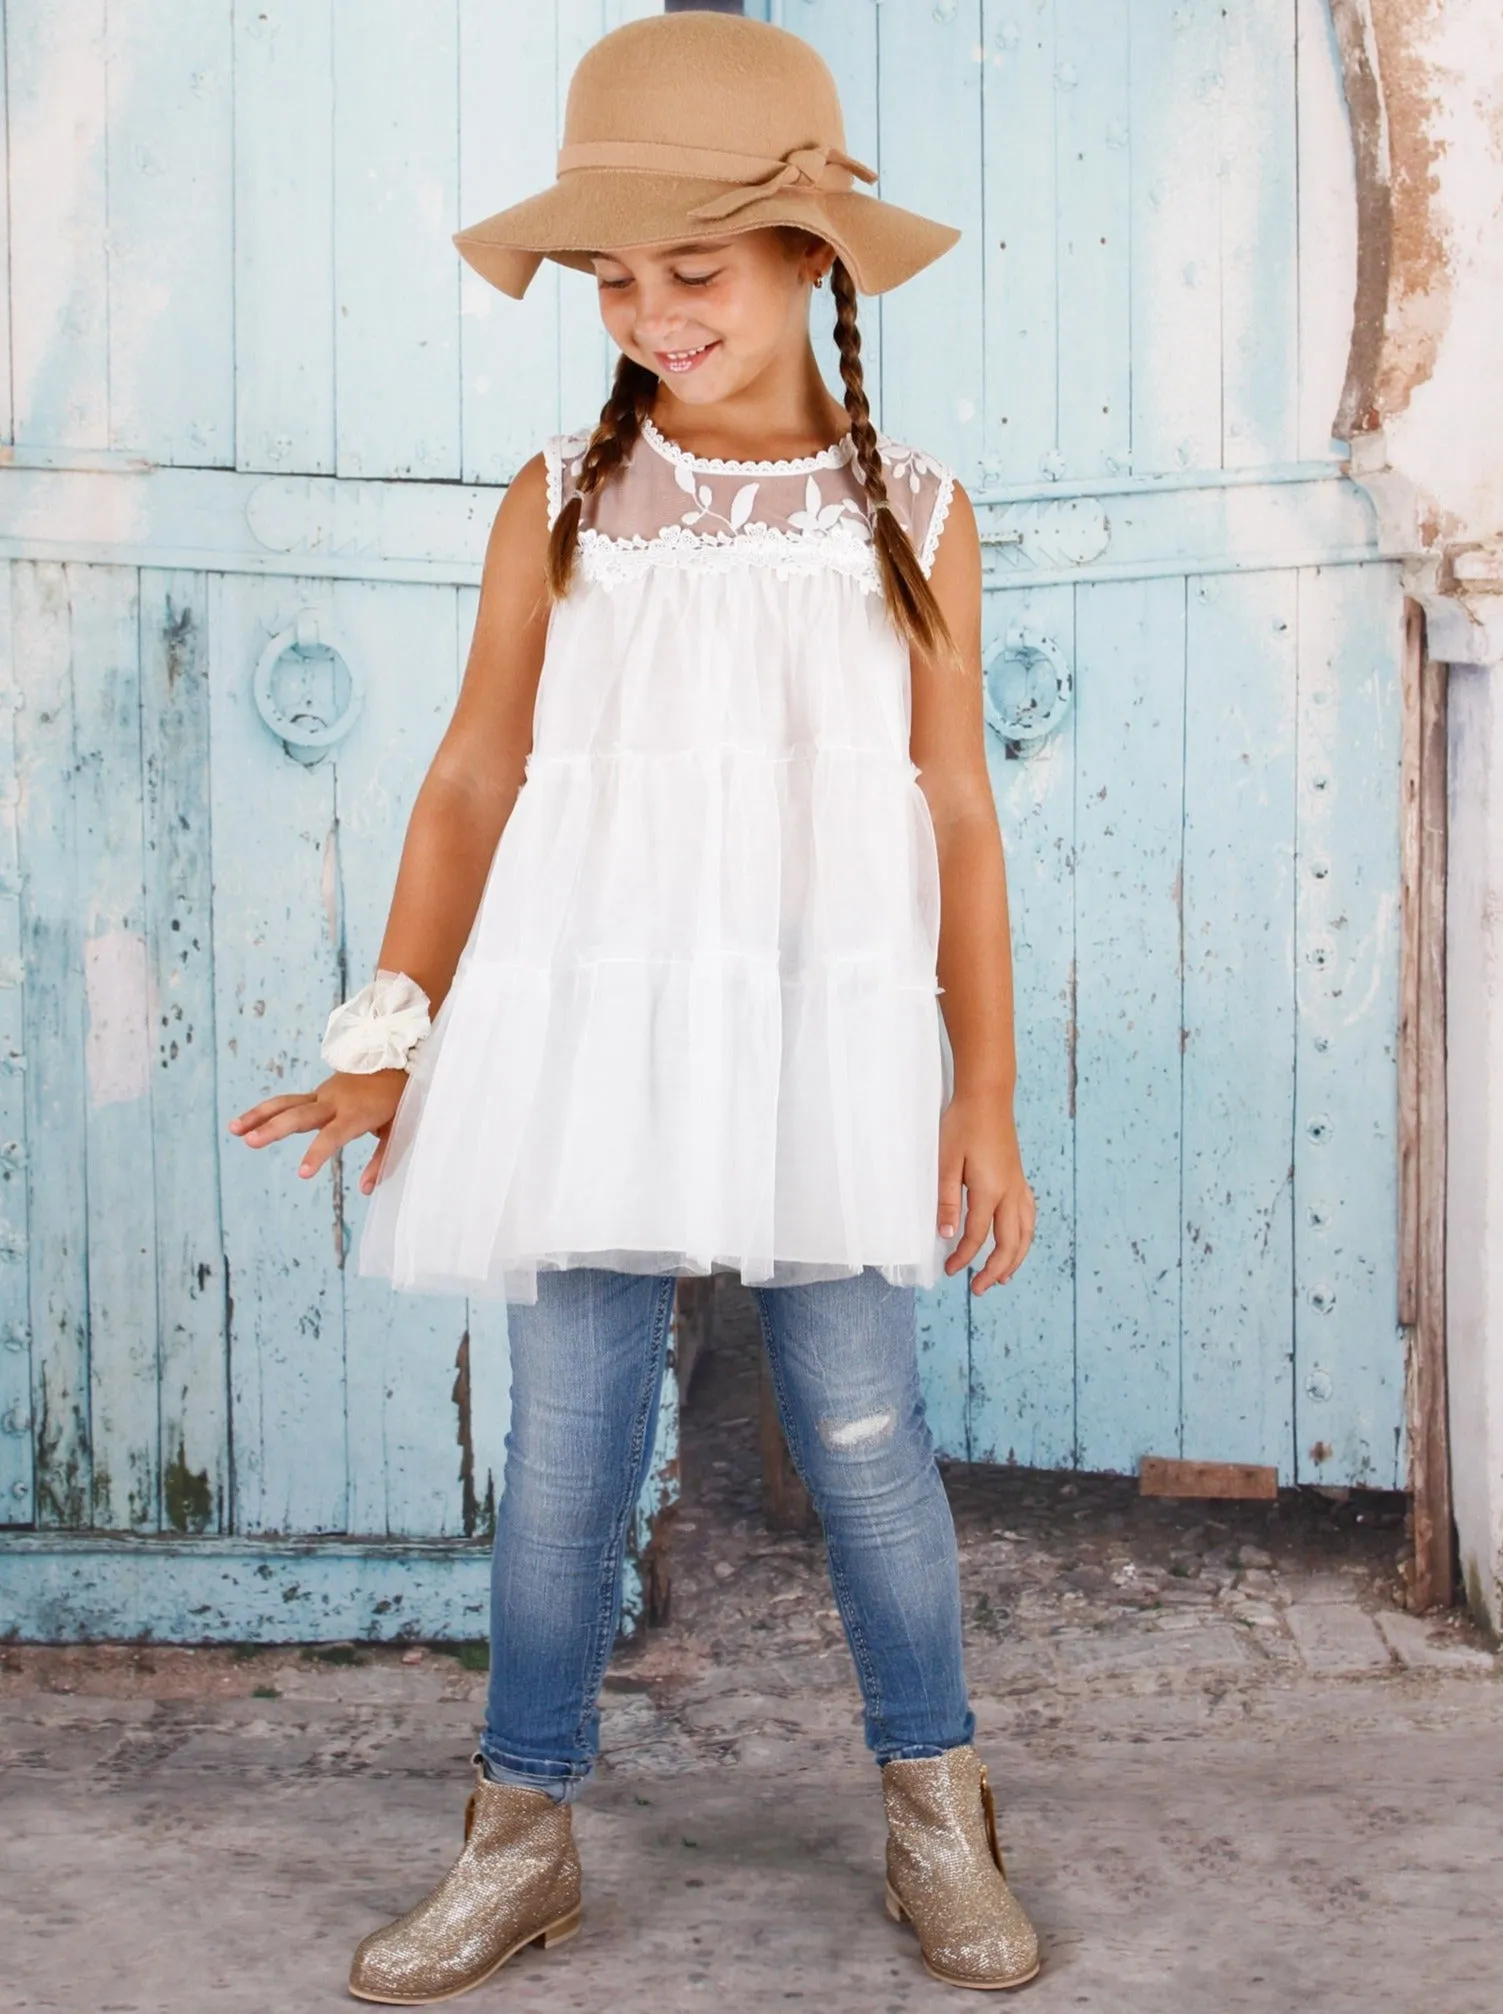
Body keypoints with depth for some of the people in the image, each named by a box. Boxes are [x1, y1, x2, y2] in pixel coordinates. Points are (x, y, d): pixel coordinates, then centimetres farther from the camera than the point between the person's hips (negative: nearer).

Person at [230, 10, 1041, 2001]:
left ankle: (937, 1808, 25)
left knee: (865, 1434, 6)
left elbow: (959, 814, 4)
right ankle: (526, 1834, 22)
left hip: (827, 1032, 0)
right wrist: (392, 1039, 0)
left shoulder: (912, 517, 2)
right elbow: (473, 782, 5)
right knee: (567, 1446, 6)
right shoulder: (562, 505, 3)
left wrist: (986, 1095, 3)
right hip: (588, 1025, 1)